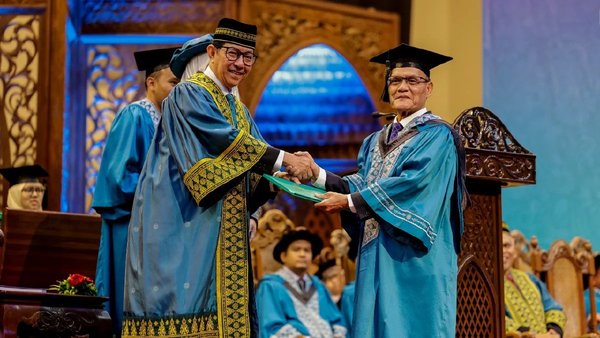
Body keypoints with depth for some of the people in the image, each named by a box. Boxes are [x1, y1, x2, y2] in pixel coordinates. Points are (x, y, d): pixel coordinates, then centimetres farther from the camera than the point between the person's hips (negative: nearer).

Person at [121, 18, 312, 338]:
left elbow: (250, 175, 14)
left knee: (222, 308, 1)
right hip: (184, 225, -8)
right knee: (183, 301, -13)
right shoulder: (188, 95, -5)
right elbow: (226, 141, -18)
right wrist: (284, 159, -19)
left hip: (223, 233, 8)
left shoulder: (239, 110, 20)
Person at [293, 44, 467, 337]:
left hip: (414, 260, -7)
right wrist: (318, 175, -7)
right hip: (376, 257, 7)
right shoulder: (376, 142, 20)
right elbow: (362, 183, 9)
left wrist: (350, 202, -16)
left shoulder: (437, 136, -4)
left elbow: (414, 184, -17)